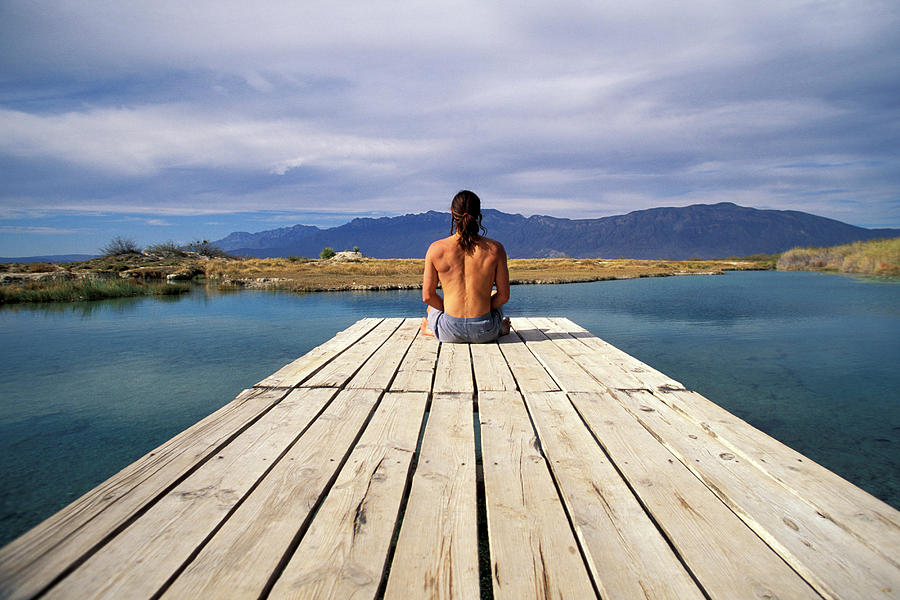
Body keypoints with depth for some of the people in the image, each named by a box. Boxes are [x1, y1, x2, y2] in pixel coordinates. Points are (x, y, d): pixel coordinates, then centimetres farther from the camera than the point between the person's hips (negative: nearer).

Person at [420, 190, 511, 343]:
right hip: (485, 334, 1)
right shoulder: (495, 249, -9)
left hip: (450, 334, 0)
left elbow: (427, 296, -2)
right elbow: (504, 296, -2)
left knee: (432, 306, 37)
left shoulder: (436, 249, -9)